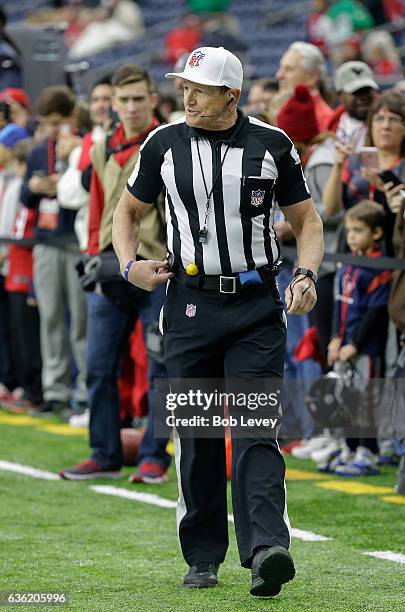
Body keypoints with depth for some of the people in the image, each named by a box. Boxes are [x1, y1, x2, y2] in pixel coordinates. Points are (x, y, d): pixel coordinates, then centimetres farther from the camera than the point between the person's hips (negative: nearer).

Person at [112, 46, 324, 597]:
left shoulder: (272, 144, 1)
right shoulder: (164, 144, 4)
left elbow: (307, 220, 9)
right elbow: (129, 211, 16)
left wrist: (306, 274, -9)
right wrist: (129, 265, -3)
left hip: (257, 307, -2)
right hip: (190, 305, 2)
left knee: (256, 429, -11)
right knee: (196, 434, 5)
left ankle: (267, 550, -22)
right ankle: (203, 558, 14)